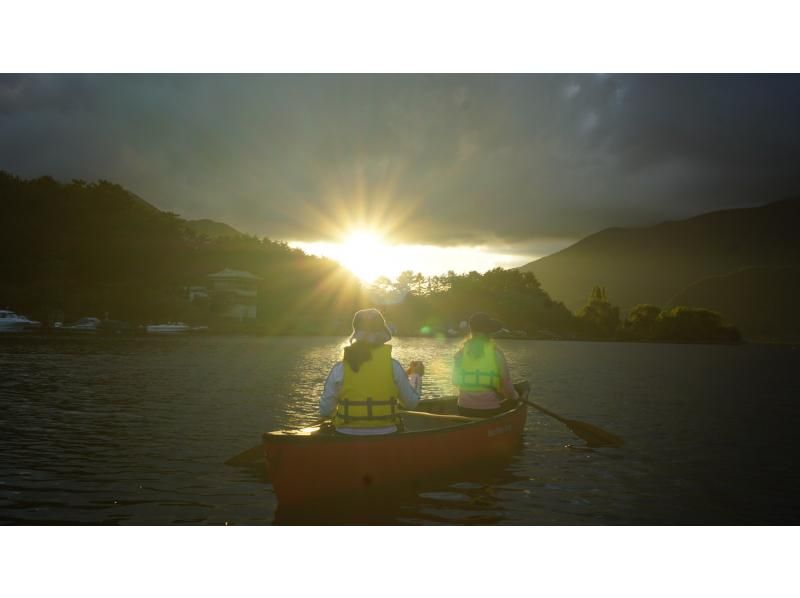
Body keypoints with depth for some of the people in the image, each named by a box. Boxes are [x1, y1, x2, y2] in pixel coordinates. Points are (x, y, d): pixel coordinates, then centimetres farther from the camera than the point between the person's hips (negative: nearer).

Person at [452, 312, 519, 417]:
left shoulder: (461, 353, -2)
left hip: (465, 410, 4)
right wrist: (514, 397, 15)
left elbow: (455, 381, 8)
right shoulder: (496, 352, -9)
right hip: (490, 410, -3)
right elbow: (506, 382, -6)